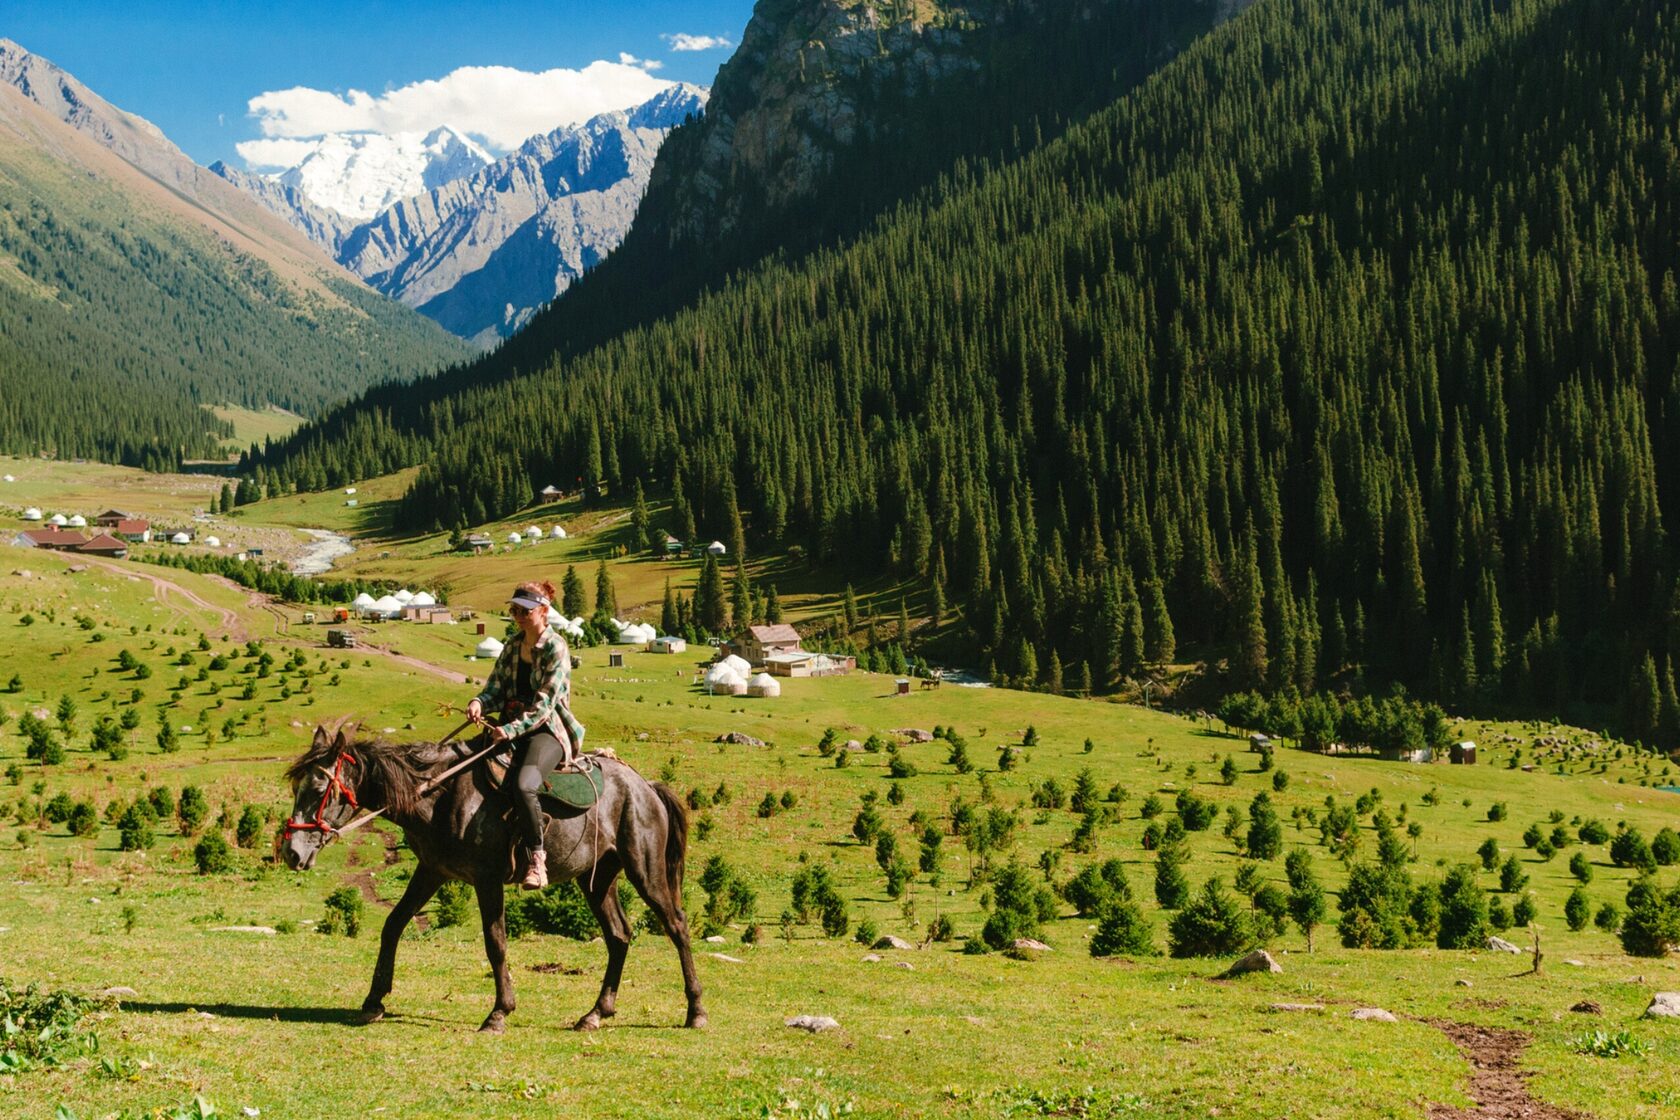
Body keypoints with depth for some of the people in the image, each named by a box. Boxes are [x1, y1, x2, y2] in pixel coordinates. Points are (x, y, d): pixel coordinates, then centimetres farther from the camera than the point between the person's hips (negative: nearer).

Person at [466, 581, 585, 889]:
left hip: (548, 730, -8)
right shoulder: (512, 646, 14)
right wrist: (479, 702, -13)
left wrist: (512, 730, -26)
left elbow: (544, 703, -15)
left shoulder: (556, 648, -8)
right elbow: (496, 686, 11)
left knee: (524, 785, -33)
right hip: (510, 727, 8)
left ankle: (536, 857, -20)